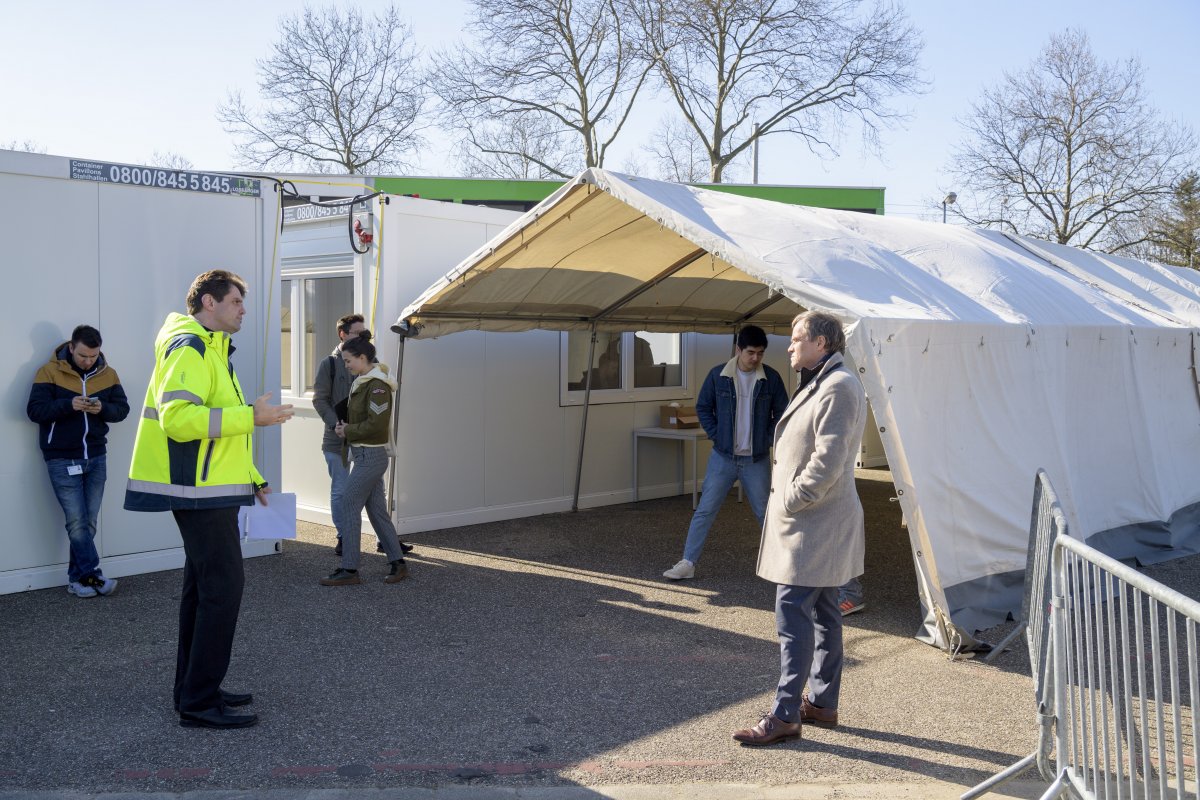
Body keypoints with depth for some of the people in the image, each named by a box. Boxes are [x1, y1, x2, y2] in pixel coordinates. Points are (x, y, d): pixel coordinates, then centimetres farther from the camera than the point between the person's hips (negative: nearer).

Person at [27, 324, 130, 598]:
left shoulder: (108, 374, 4)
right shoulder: (50, 372, -6)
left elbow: (122, 409, 5)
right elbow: (35, 410, -11)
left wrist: (103, 408, -17)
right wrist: (69, 404, -26)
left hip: (96, 458, 4)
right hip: (62, 460, -4)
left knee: (88, 522, 5)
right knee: (77, 522, -5)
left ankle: (78, 578, 12)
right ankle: (91, 575, 1)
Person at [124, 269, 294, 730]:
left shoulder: (211, 349, 20)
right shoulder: (189, 348, -13)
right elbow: (177, 417, -27)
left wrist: (251, 478, 21)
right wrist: (251, 416, -26)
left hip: (210, 490, 11)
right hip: (200, 491, -11)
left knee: (204, 587, 15)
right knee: (223, 587, -11)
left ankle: (194, 690, 24)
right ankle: (199, 702, -5)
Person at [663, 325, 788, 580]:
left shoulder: (771, 378, -4)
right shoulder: (718, 375, -5)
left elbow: (781, 413, 5)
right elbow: (703, 408, 5)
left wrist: (768, 439, -3)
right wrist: (715, 435, -4)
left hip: (757, 460, 0)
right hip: (723, 457, 0)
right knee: (705, 510, 0)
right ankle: (688, 563, 5)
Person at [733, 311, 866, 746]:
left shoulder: (838, 387, -17)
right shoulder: (821, 384, 17)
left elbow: (828, 461, -24)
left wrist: (789, 501, -16)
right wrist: (786, 502, 13)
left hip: (813, 527, -11)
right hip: (816, 524, 11)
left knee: (793, 616, -9)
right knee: (823, 614, 16)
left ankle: (785, 715, -3)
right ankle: (823, 703, 26)